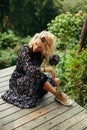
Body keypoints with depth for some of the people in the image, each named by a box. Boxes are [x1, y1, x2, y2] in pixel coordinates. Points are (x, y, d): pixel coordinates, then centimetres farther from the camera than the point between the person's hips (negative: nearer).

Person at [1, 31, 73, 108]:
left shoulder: (42, 52, -11)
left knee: (56, 81, -13)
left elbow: (55, 61, -17)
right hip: (18, 80, -5)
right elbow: (29, 69, -37)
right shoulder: (25, 49, -27)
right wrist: (47, 69, -32)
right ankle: (58, 95, -18)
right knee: (38, 76, -33)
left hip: (34, 79, 5)